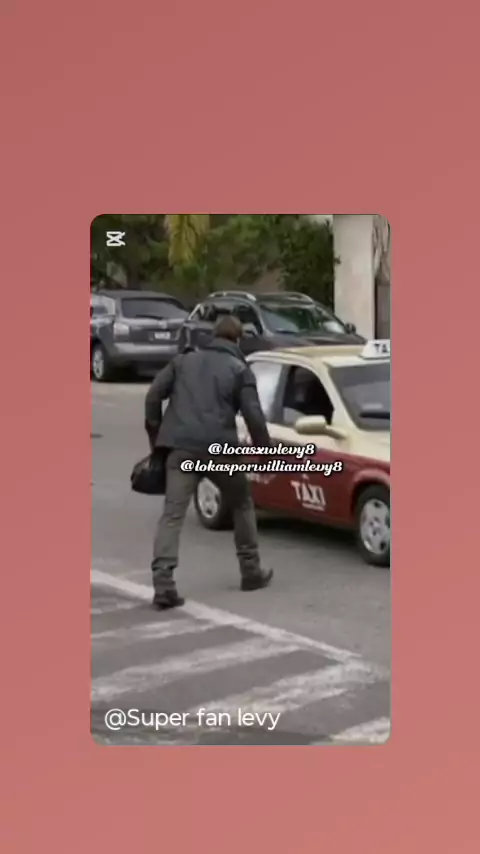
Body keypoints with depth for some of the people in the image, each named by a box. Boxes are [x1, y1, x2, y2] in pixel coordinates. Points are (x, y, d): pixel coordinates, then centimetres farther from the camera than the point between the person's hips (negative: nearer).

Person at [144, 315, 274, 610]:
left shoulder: (184, 360, 20)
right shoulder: (240, 369, 10)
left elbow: (153, 396, 13)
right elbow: (253, 416, 0)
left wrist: (156, 436, 21)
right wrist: (266, 450, 11)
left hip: (181, 447, 2)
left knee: (173, 514, -5)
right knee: (242, 505, 21)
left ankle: (163, 582, -20)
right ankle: (251, 571, 27)